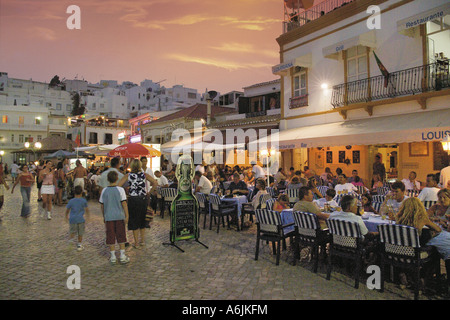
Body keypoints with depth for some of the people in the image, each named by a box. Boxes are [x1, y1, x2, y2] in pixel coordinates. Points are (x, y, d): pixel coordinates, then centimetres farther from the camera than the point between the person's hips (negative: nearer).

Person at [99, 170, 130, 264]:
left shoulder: (104, 191, 1)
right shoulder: (120, 189, -7)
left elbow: (102, 205, 6)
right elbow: (124, 203, -8)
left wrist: (104, 216, 18)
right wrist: (126, 216, -4)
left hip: (108, 217, 2)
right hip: (119, 216, -1)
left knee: (110, 236, 8)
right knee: (121, 236, 8)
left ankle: (113, 257, 14)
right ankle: (122, 256, 10)